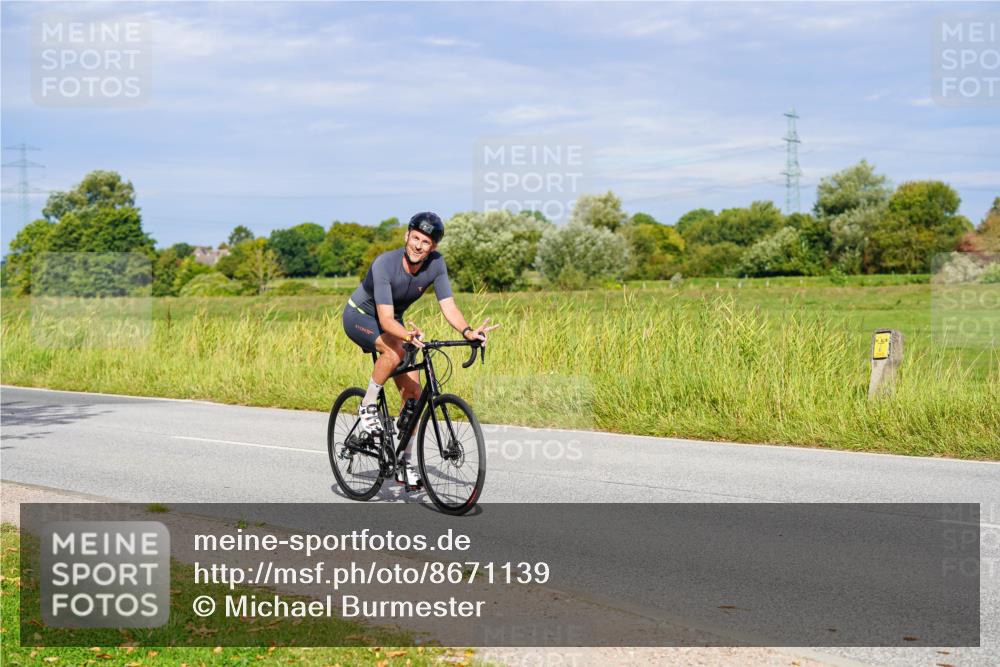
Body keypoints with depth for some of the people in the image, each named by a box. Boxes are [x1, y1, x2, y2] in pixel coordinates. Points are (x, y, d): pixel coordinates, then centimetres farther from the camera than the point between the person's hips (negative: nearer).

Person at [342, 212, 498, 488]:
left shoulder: (436, 263, -19)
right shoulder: (385, 264, -33)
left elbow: (448, 306, -22)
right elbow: (386, 319, -38)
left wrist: (468, 331, -41)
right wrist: (408, 336, -58)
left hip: (391, 322, 5)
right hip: (359, 316, -5)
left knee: (413, 393, -4)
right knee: (395, 351, -37)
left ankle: (404, 463, 8)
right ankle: (367, 406, -14)